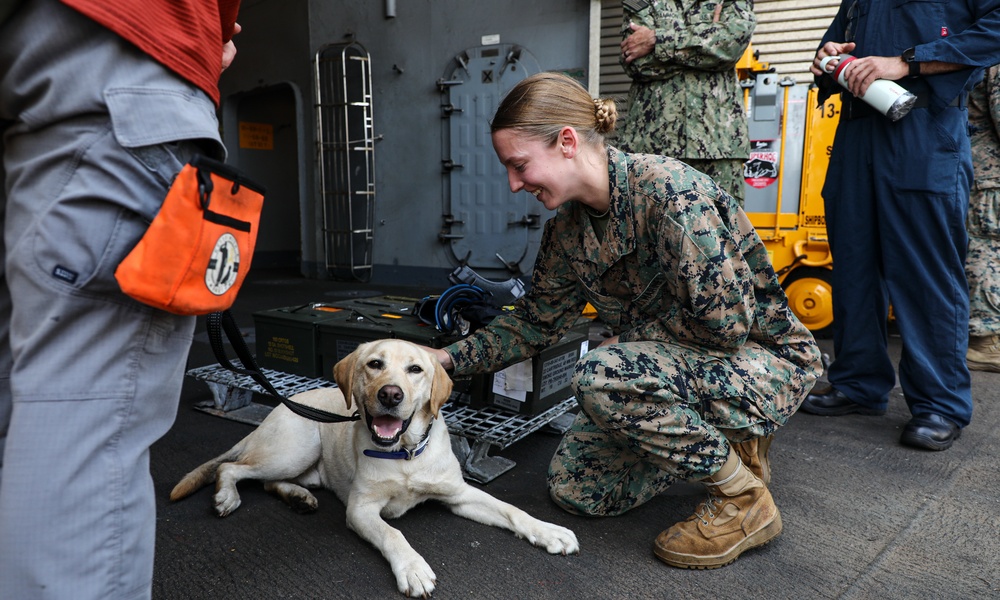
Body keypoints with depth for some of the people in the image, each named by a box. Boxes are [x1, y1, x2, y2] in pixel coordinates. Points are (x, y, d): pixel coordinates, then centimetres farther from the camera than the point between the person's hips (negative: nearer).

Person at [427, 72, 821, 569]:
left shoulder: (668, 191, -27)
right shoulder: (566, 230, -2)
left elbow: (726, 322, -29)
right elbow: (535, 322, 8)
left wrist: (633, 338, -13)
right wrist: (450, 357, 0)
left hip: (765, 363, -8)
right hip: (685, 363, 8)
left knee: (599, 376, -33)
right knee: (573, 488, 3)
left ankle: (745, 500, -10)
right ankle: (726, 446, 17)